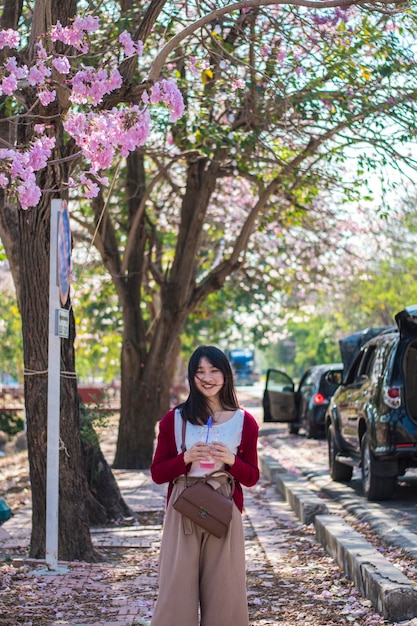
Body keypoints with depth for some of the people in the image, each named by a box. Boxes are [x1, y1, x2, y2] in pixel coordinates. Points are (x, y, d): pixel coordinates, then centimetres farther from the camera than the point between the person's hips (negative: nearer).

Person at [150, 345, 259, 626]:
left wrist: (232, 461, -10)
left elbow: (252, 477, 10)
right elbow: (157, 473, 6)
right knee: (177, 589, -2)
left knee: (223, 591, 1)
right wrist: (185, 459, -12)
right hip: (182, 512, 0)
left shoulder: (245, 422, 6)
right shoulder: (174, 419, 5)